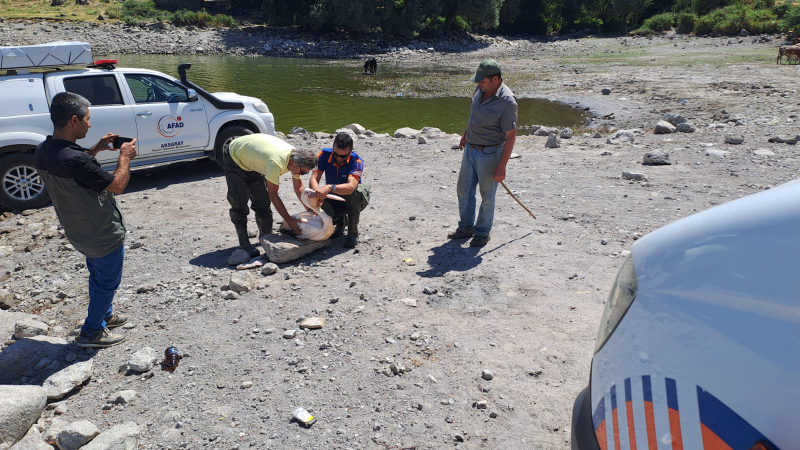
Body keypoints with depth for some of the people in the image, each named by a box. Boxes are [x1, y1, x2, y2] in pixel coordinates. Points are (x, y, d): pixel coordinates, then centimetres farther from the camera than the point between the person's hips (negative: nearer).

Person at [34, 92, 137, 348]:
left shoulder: (43, 152, -6)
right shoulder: (76, 161, -34)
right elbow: (117, 185, -24)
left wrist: (95, 149, 7)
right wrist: (125, 156, -9)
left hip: (78, 232, 9)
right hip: (104, 235, -9)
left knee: (98, 276, 28)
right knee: (107, 282, 11)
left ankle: (105, 314, 47)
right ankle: (91, 333, 25)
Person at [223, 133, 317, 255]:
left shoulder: (296, 157, -18)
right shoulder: (276, 162, -43)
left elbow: (299, 187, -7)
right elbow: (273, 194, -34)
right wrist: (289, 220, -30)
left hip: (252, 161, 7)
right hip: (234, 157, -7)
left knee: (262, 201, 4)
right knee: (239, 203, -11)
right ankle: (244, 243, -3)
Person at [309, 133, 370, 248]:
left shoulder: (356, 161, -26)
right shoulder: (324, 155, -15)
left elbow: (351, 187, -42)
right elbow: (313, 179, -24)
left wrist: (330, 187, -60)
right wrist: (317, 192, -47)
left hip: (352, 200, -3)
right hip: (333, 199, 3)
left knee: (356, 191, -38)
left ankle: (353, 231, -15)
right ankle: (340, 221, 10)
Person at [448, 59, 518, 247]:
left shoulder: (507, 101, -22)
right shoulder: (481, 89, 1)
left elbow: (511, 136, -20)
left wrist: (501, 166, -21)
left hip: (489, 153, -8)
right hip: (470, 149, 8)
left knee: (487, 195, 6)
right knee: (464, 190, 15)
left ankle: (483, 232, 23)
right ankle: (466, 227, 32)